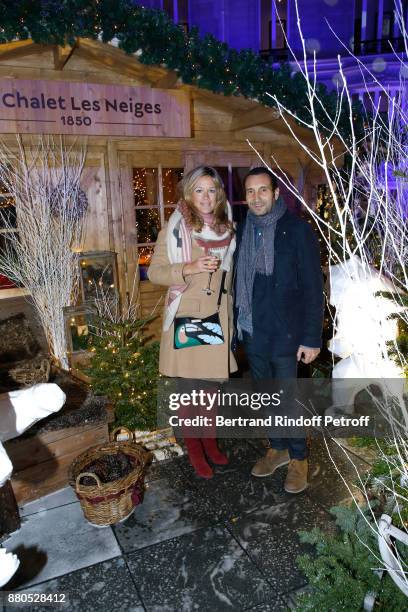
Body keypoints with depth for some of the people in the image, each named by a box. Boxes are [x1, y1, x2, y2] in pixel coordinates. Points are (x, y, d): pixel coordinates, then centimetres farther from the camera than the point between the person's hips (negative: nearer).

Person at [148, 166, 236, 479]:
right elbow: (155, 272, -6)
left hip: (217, 318, 4)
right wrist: (189, 268, -22)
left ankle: (210, 440, 35)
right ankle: (194, 448, 26)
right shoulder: (175, 229, -7)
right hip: (185, 318, -4)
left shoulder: (227, 229, 6)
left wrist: (230, 317, 15)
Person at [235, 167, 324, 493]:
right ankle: (278, 448, 38)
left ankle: (298, 457, 28)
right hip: (252, 332, 5)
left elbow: (313, 287, -12)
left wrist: (312, 338, -14)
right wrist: (237, 325, 10)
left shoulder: (298, 230, -11)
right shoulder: (243, 231, 5)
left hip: (286, 334, -5)